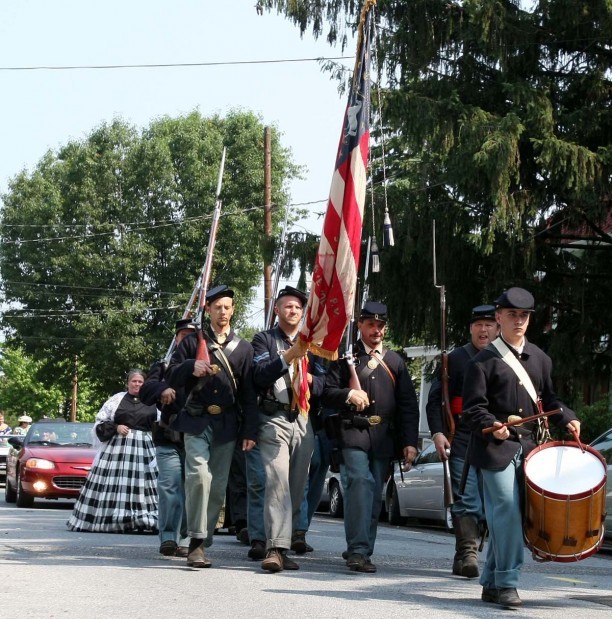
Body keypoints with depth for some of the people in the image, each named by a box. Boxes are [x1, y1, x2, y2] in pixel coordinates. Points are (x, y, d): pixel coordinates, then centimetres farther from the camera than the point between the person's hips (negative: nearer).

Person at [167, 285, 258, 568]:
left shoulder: (243, 348, 13)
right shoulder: (192, 342, 9)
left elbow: (249, 393, 10)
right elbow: (172, 378, 7)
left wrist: (250, 431, 2)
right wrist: (190, 367, -14)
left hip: (227, 425, 2)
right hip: (197, 421, -2)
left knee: (218, 487, 3)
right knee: (199, 475, -21)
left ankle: (202, 544, 14)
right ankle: (196, 542, -17)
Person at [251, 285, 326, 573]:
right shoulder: (264, 339, 7)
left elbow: (321, 383, 16)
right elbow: (260, 376, -8)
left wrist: (310, 379, -7)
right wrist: (288, 356, -21)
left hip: (303, 421, 5)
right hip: (274, 420, -5)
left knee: (297, 487, 3)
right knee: (277, 481, -18)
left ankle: (282, 548, 10)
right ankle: (276, 548, -24)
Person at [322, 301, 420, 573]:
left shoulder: (395, 362, 16)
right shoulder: (346, 357, 9)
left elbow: (408, 405, 12)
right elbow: (327, 394, 6)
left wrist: (410, 442, 3)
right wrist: (348, 394, -15)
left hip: (384, 438, 4)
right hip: (354, 434, -4)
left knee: (375, 494, 6)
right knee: (360, 482, -21)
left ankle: (360, 550, 18)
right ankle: (358, 550, -23)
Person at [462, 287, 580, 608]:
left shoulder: (540, 359, 16)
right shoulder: (483, 361, -2)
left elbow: (548, 399, 22)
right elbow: (473, 409, -6)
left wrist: (567, 418, 4)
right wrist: (492, 426, -23)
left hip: (529, 448, 5)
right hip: (497, 449, -5)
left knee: (508, 517, 8)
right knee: (507, 512, -13)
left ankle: (492, 583, 18)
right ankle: (506, 583, -5)